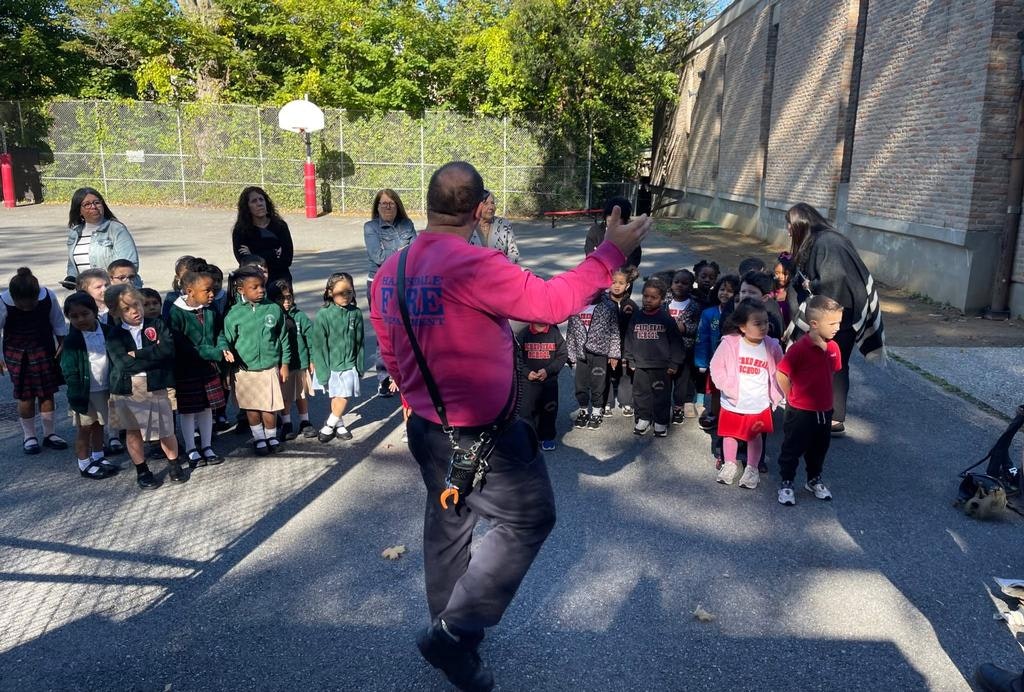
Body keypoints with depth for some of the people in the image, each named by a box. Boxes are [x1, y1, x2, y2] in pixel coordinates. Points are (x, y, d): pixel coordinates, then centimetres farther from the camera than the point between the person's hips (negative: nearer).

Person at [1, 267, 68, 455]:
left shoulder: (48, 297, -18)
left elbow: (58, 324, -1)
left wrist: (62, 346, 3)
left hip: (44, 350, 2)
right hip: (17, 354, -2)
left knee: (47, 393, 8)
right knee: (26, 397, 1)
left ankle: (49, 434, 22)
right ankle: (29, 437, 18)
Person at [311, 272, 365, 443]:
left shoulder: (356, 313, -6)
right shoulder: (323, 315, -13)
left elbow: (359, 343, 3)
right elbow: (318, 346, -10)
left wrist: (359, 366, 5)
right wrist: (322, 371, -12)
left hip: (349, 364, 2)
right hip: (330, 365, -1)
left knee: (344, 397, -2)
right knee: (335, 397, 10)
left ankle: (330, 425, 21)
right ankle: (339, 424, 31)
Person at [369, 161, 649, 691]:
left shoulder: (389, 272, 2)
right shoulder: (472, 265, -25)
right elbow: (551, 301, -23)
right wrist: (611, 252, -13)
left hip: (426, 426, 8)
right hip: (481, 438, -8)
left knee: (447, 523, 23)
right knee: (530, 518, 10)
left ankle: (447, 631, 41)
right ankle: (453, 632, 10)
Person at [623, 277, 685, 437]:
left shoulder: (666, 319, -6)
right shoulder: (636, 317, 4)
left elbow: (675, 342, -5)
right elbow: (629, 338, 10)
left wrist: (674, 363, -7)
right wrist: (629, 359, 8)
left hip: (661, 366, -3)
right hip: (640, 365, 3)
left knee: (661, 395, 5)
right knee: (640, 393, 11)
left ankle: (661, 422, 18)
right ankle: (643, 419, 26)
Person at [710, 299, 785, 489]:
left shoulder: (772, 346, -10)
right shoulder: (730, 343, -17)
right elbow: (717, 367, -8)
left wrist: (776, 395, -2)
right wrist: (727, 386, -13)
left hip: (759, 404, 1)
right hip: (733, 402, 0)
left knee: (756, 436, 14)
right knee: (730, 434, 16)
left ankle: (752, 468, 31)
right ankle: (730, 464, 37)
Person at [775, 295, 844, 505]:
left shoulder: (833, 348, -2)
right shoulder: (799, 348, -22)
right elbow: (781, 374, -16)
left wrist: (823, 395, 12)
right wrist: (793, 398, -5)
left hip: (824, 411, 6)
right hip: (800, 412, -6)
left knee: (819, 449, 21)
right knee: (792, 449, 9)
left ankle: (814, 480, 40)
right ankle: (786, 483, 24)